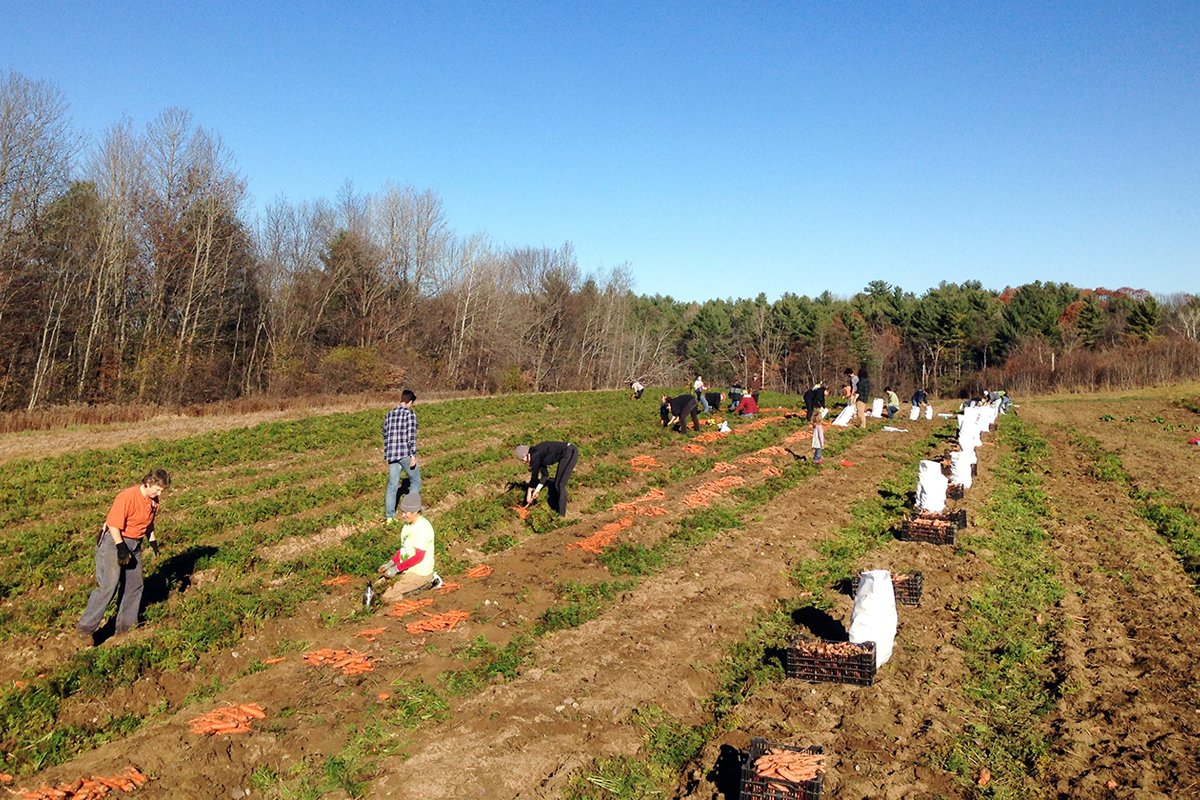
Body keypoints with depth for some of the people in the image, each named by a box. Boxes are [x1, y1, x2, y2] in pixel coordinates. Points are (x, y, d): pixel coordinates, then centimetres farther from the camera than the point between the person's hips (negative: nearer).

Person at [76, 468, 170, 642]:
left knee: (135, 585, 9)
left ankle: (126, 625, 20)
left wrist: (152, 540, 7)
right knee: (108, 585, -13)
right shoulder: (127, 497, -23)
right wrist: (121, 548, -21)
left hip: (134, 544, 8)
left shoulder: (153, 500, 2)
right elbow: (113, 524, -21)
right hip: (114, 541, -8)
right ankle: (85, 627, -6)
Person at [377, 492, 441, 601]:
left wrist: (396, 568, -19)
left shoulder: (422, 527, -21)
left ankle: (428, 583, -2)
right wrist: (391, 563, 1)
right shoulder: (408, 525, 8)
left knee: (388, 597, -13)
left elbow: (418, 556, -23)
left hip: (419, 573, -9)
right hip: (408, 569, 9)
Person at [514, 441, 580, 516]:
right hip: (567, 454, 10)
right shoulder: (537, 456, 14)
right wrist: (537, 490, 11)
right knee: (556, 484, 13)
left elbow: (534, 476, -6)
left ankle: (562, 515, -7)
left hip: (570, 453, -10)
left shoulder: (535, 455, -13)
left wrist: (529, 492, 6)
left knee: (559, 485, -9)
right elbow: (545, 475, 18)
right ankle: (556, 509, 19)